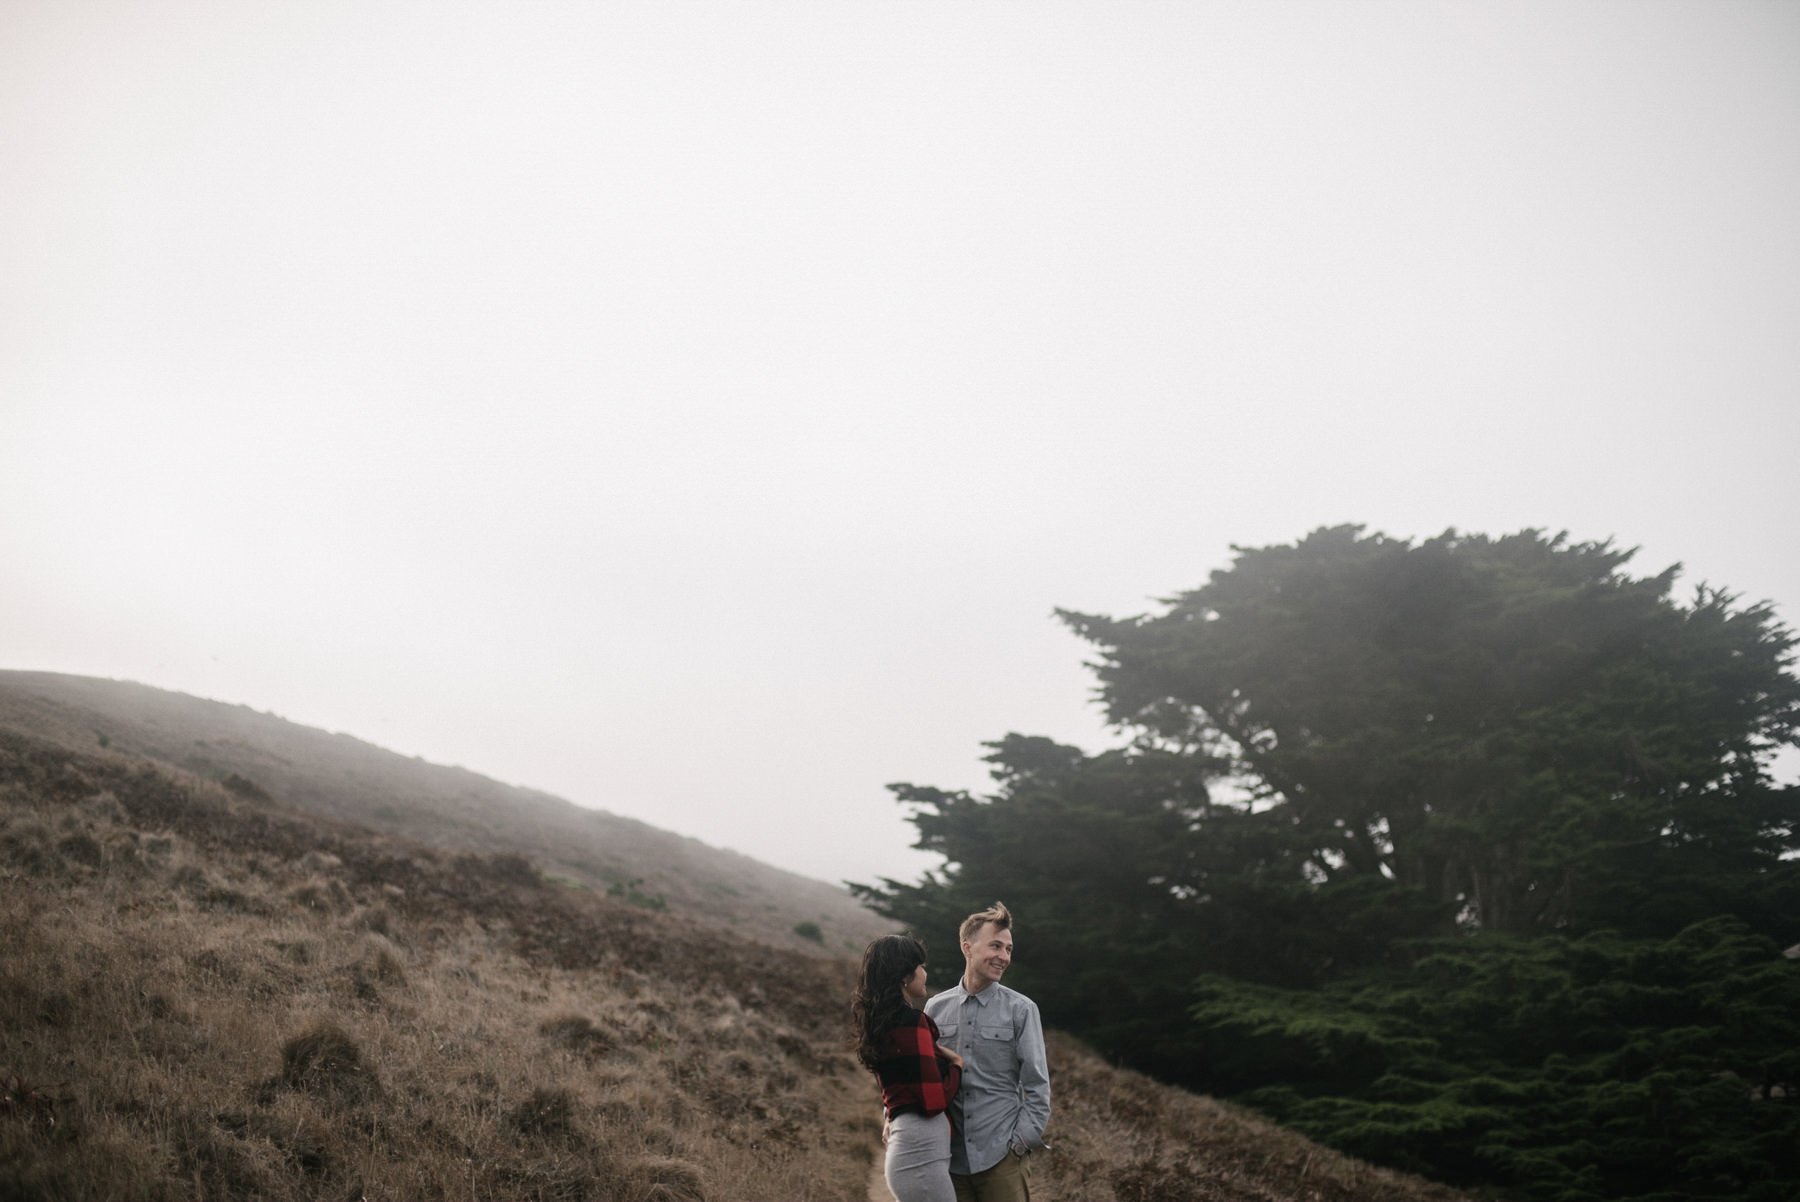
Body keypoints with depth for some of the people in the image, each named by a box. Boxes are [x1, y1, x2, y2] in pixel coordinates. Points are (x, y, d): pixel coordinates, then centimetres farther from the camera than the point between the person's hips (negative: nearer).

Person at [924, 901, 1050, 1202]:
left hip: (1003, 1156, -2)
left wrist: (1022, 1141, -8)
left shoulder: (1021, 1010, 0)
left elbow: (1037, 1086, -1)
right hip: (950, 1156, 3)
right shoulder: (936, 1008, 7)